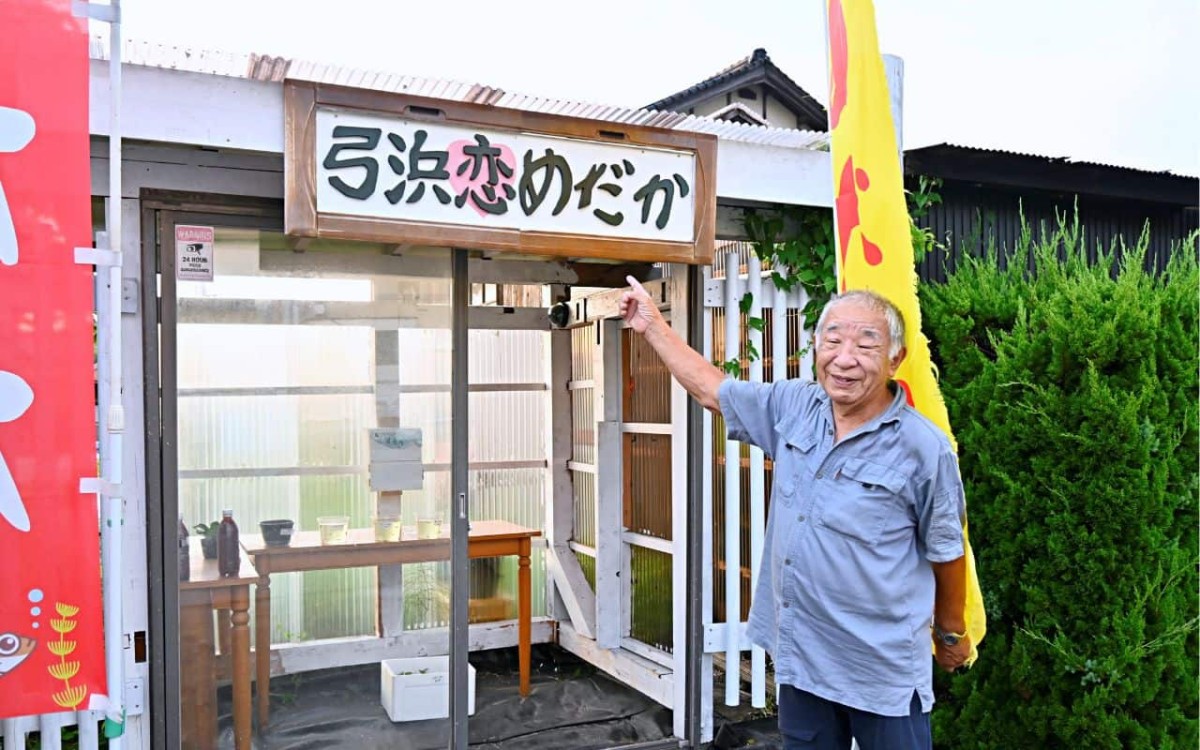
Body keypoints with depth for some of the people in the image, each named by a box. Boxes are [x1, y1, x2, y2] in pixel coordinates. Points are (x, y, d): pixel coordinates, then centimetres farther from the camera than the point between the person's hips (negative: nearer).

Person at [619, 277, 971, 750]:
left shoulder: (924, 448, -16)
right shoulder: (792, 408, -3)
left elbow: (946, 551, -4)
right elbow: (711, 390, 10)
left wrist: (951, 634, 9)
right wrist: (652, 325, 12)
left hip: (883, 667, -4)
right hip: (799, 655, 5)